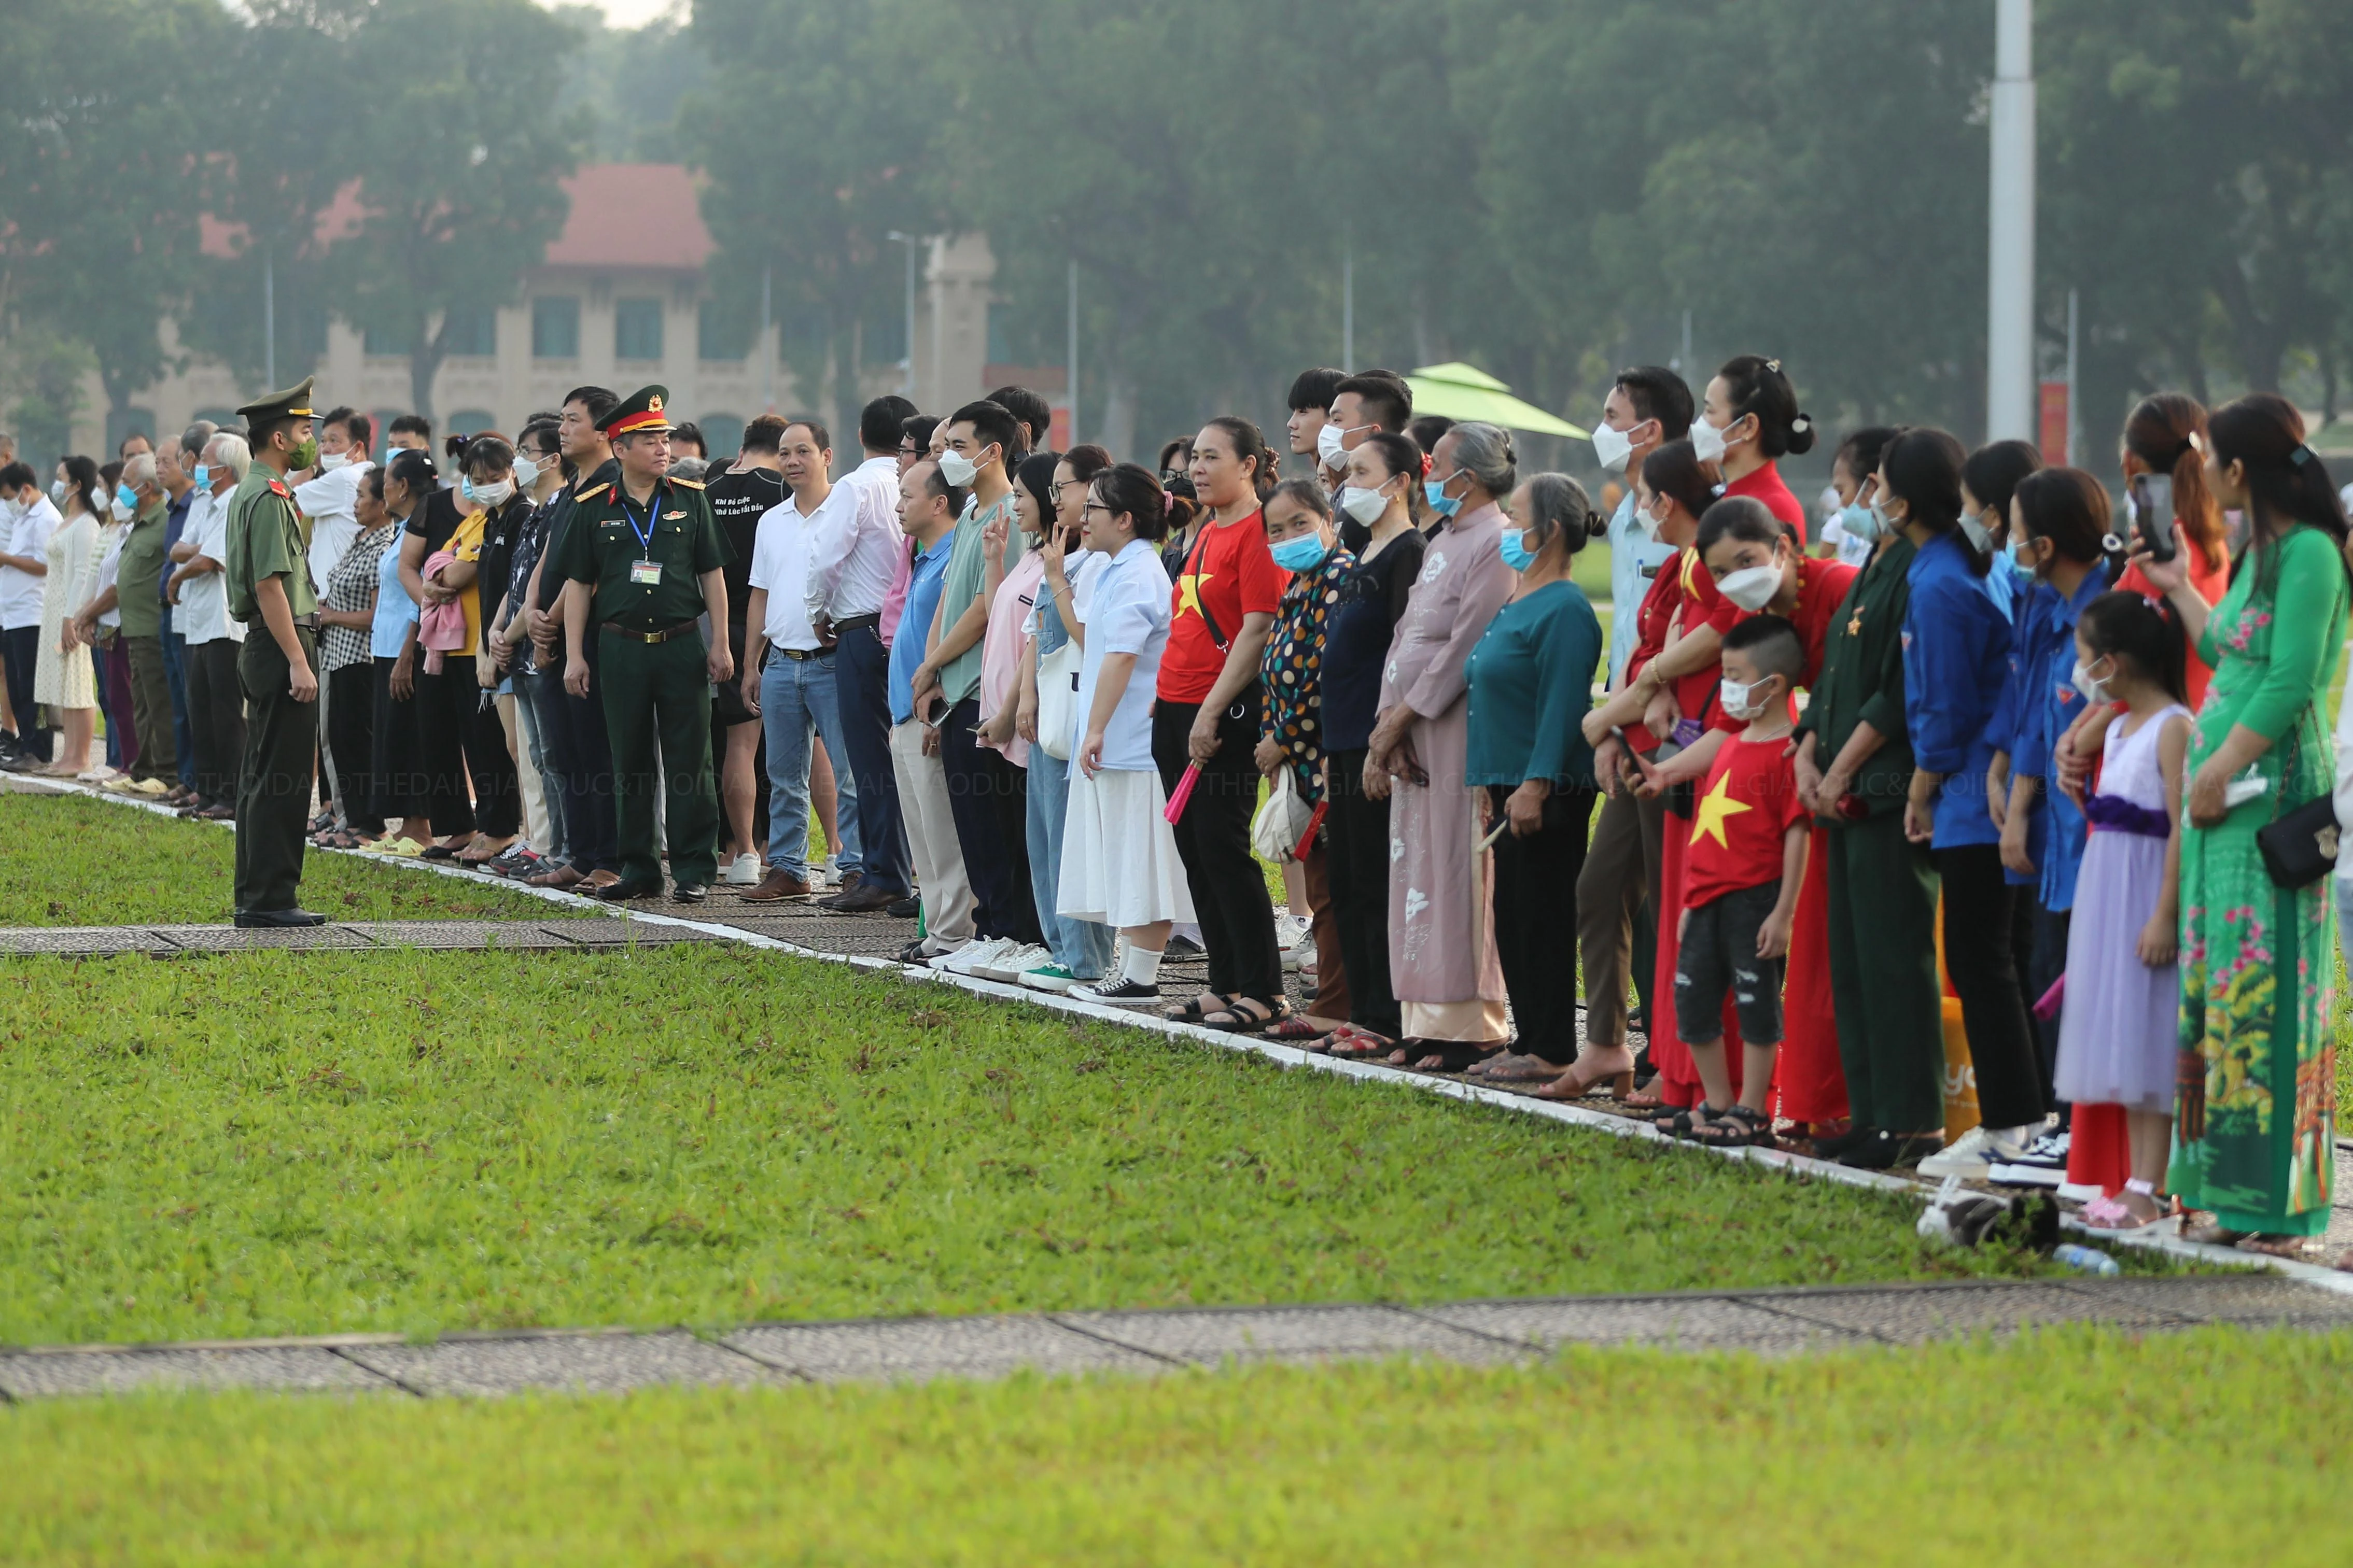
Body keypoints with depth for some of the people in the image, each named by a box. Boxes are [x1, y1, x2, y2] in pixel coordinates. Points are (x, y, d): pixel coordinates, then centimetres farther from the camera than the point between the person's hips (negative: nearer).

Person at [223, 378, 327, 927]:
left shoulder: (249, 492, 17)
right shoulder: (270, 498, -15)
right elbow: (269, 587, -21)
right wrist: (298, 662, -23)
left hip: (264, 651, 11)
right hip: (281, 647, -11)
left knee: (262, 776, 13)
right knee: (285, 779, -8)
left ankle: (256, 896, 17)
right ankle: (272, 898, -8)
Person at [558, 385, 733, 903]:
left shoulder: (690, 500, 5)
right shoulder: (594, 509, 5)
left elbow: (712, 574, 7)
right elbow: (579, 584, 7)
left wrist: (720, 643, 0)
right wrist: (574, 656, 1)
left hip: (682, 646, -1)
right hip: (621, 646, 1)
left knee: (689, 762, -1)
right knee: (630, 763, 5)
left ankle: (695, 870, 3)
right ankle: (638, 869, 12)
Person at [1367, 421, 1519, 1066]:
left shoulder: (1494, 545, -11)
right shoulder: (1443, 543, 19)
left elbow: (1465, 650, -17)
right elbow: (1406, 638, 16)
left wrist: (1401, 717, -14)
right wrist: (1388, 726, 4)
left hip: (1459, 728, -10)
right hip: (1415, 736, 10)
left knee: (1457, 872, -8)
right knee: (1416, 869, 8)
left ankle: (1471, 1029, -5)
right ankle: (1430, 1023, 12)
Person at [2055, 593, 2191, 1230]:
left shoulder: (2173, 728, -13)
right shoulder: (2119, 728, 15)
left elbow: (2181, 826, -18)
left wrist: (2165, 915, -22)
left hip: (2148, 891, -9)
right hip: (2107, 891, 9)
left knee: (2147, 1043, -9)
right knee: (2123, 1041, 10)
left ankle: (2147, 1191, -9)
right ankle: (2135, 1183, 15)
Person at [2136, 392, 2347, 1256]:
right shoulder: (2260, 553, 16)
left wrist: (2217, 772, -17)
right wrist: (2180, 589, 34)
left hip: (2272, 790, -10)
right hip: (2226, 793, 10)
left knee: (2260, 989, -9)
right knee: (2216, 989, 9)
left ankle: (2273, 1207, -7)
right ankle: (2230, 1199, 12)